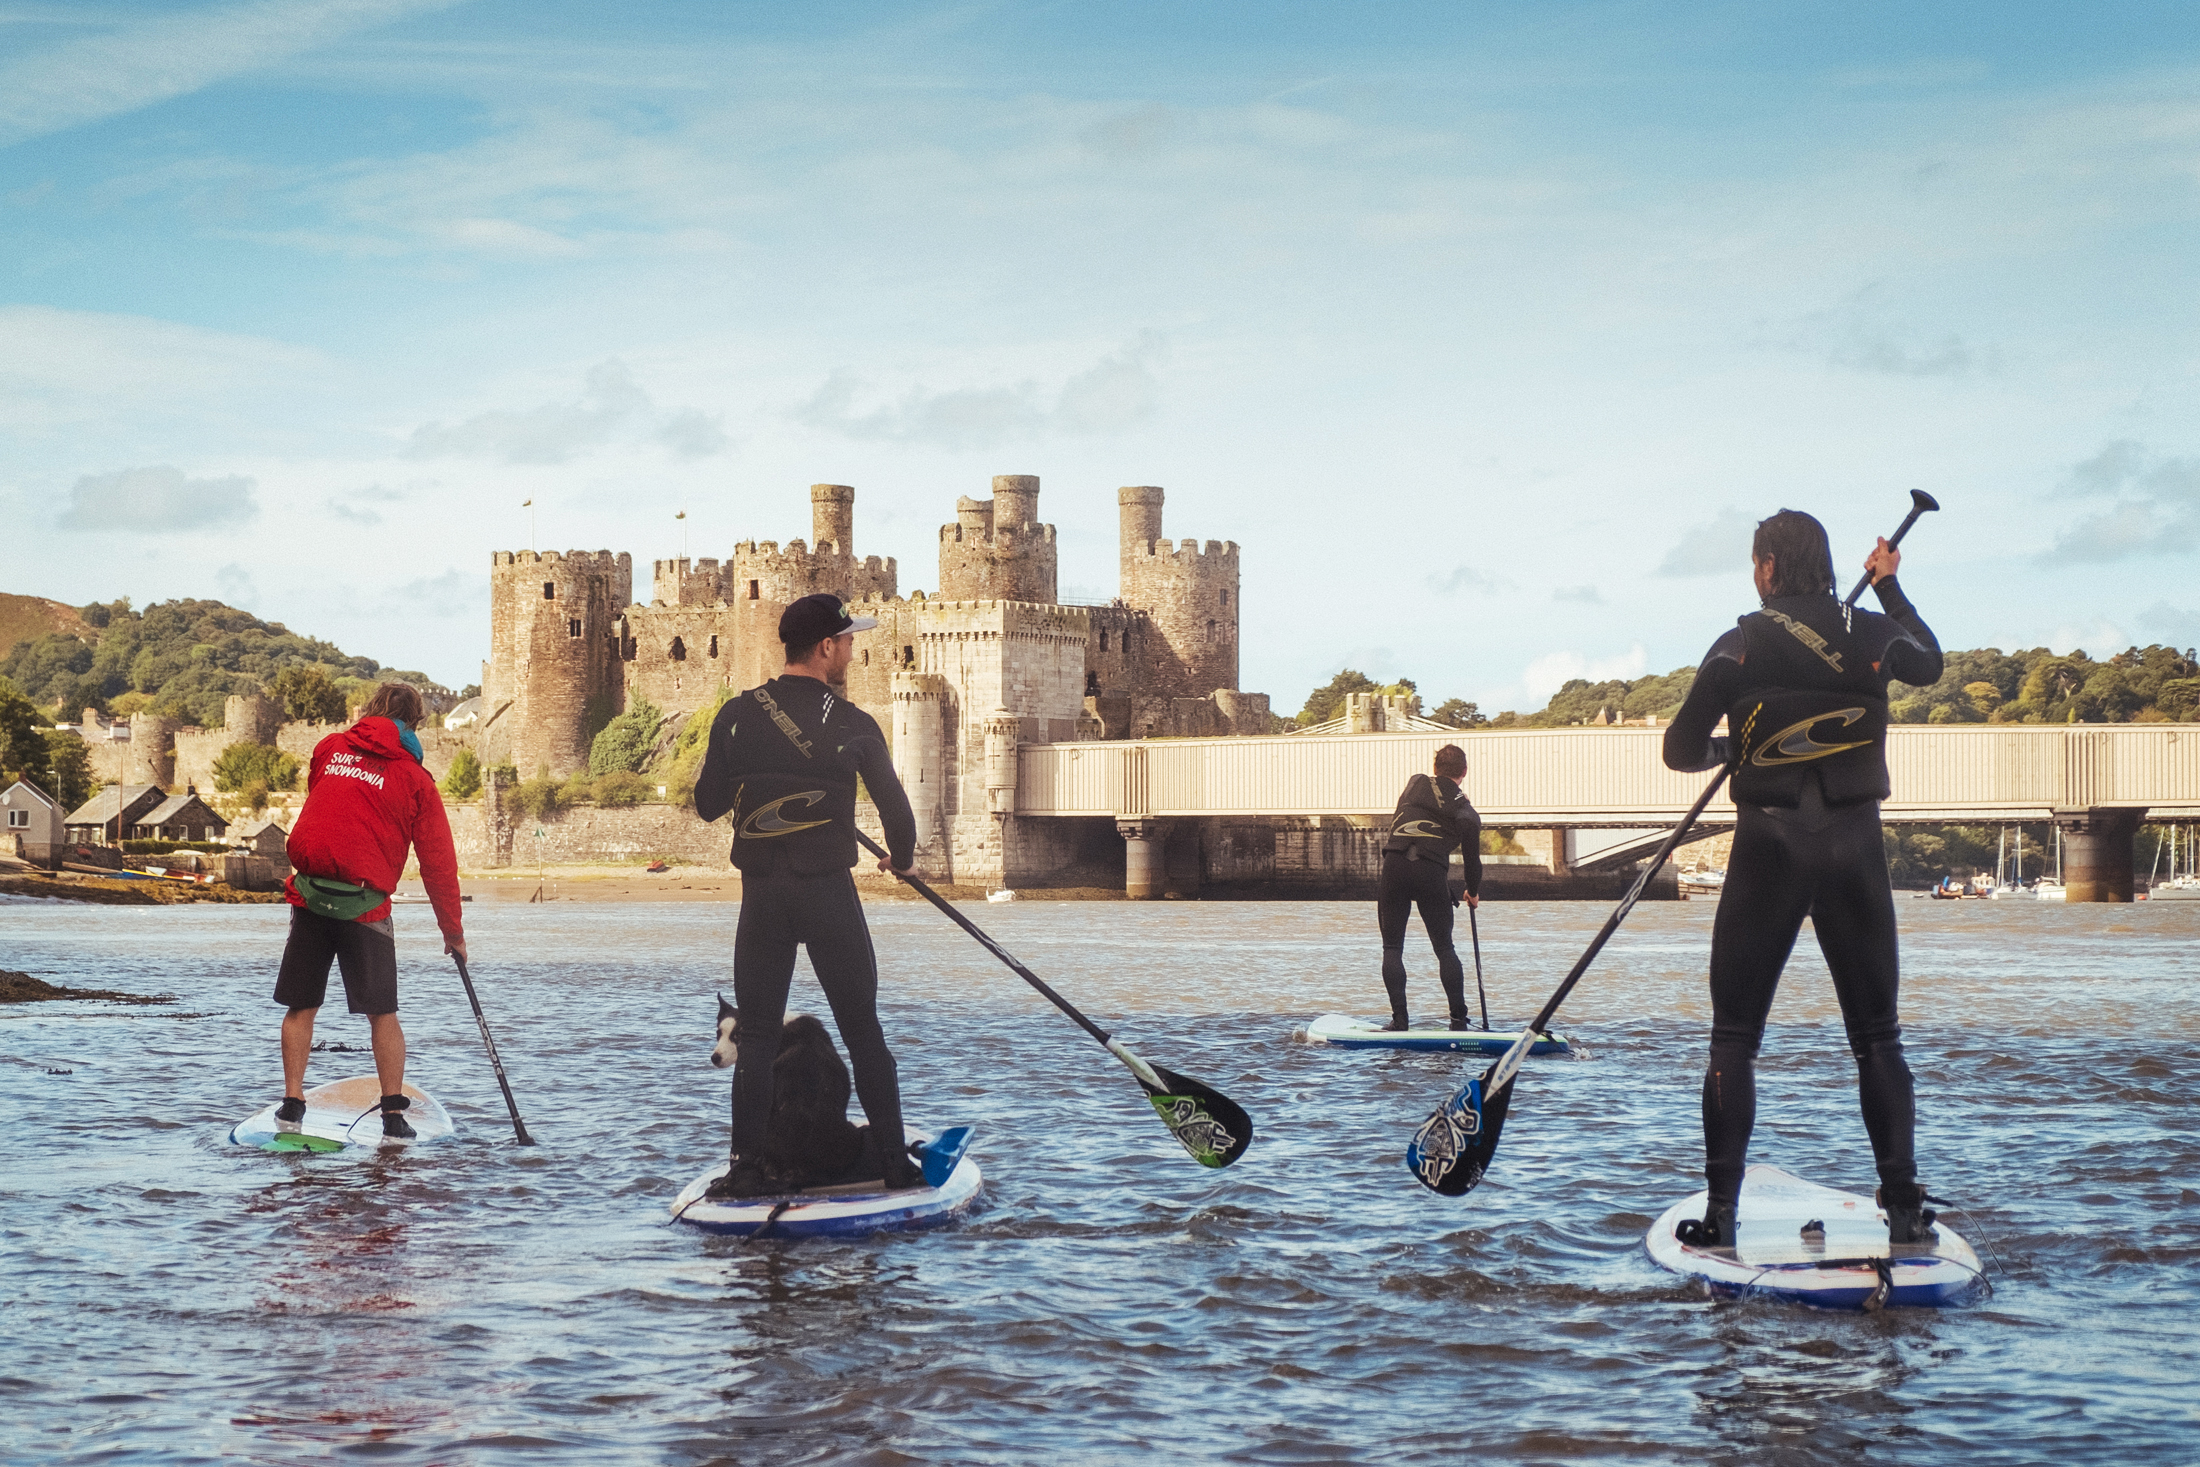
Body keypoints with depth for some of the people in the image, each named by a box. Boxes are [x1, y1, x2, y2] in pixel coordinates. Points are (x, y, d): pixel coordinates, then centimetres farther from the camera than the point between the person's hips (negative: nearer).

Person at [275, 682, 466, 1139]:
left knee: (301, 1005, 13)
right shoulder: (415, 779, 1)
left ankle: (292, 1102, 10)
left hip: (310, 895, 3)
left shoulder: (329, 749, 9)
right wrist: (453, 933, 10)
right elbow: (438, 862, 3)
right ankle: (394, 1115, 3)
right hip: (365, 904, -2)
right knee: (382, 1012, 5)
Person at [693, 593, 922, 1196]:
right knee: (862, 1029, 8)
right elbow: (895, 808, 1)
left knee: (756, 1035, 8)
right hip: (829, 895, -2)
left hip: (761, 897, 2)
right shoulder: (853, 726, -7)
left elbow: (707, 804, 4)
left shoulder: (737, 716, -1)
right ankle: (895, 1161, 9)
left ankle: (747, 1168, 3)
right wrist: (901, 858, 22)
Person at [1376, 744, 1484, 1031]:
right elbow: (1473, 859, 16)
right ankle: (1459, 1019, 6)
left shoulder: (1415, 783, 13)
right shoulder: (1466, 813, 10)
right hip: (1433, 873, 0)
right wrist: (1473, 893, 33)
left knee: (1392, 947, 7)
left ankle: (1399, 1018, -2)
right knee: (1444, 948, 11)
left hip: (1394, 866, 0)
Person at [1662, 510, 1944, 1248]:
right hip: (1855, 846, 2)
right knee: (1877, 1035, 9)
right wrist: (1889, 588, 39)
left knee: (1735, 1035, 5)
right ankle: (1905, 1206, 3)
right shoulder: (1875, 634, 3)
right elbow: (1929, 662, 28)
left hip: (1769, 846, -2)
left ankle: (1721, 1210, -2)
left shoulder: (1743, 646, -5)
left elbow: (1680, 750, -2)